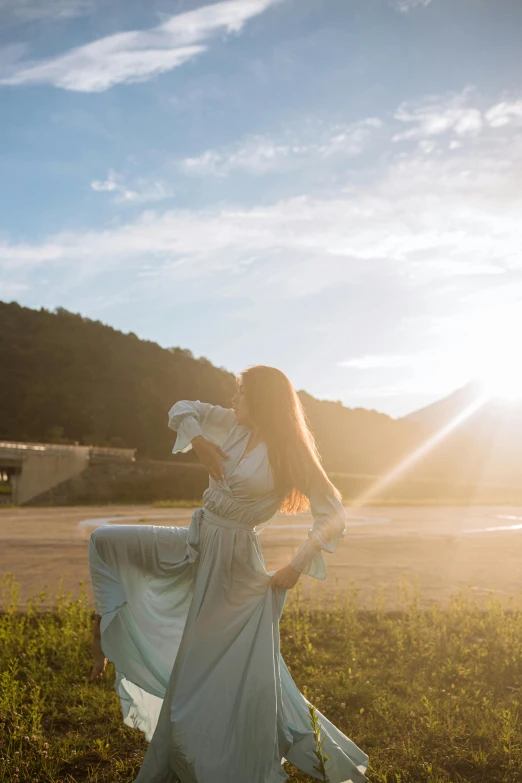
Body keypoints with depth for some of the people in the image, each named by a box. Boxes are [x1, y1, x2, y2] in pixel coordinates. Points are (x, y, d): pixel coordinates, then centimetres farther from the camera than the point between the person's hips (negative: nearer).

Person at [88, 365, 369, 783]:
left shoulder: (291, 455, -15)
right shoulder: (233, 426, 0)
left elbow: (334, 515, -14)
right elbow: (181, 410, 11)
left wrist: (297, 566, -18)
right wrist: (199, 443, -7)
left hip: (235, 560, -7)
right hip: (197, 542, 7)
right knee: (104, 541, 5)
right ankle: (105, 641, 13)